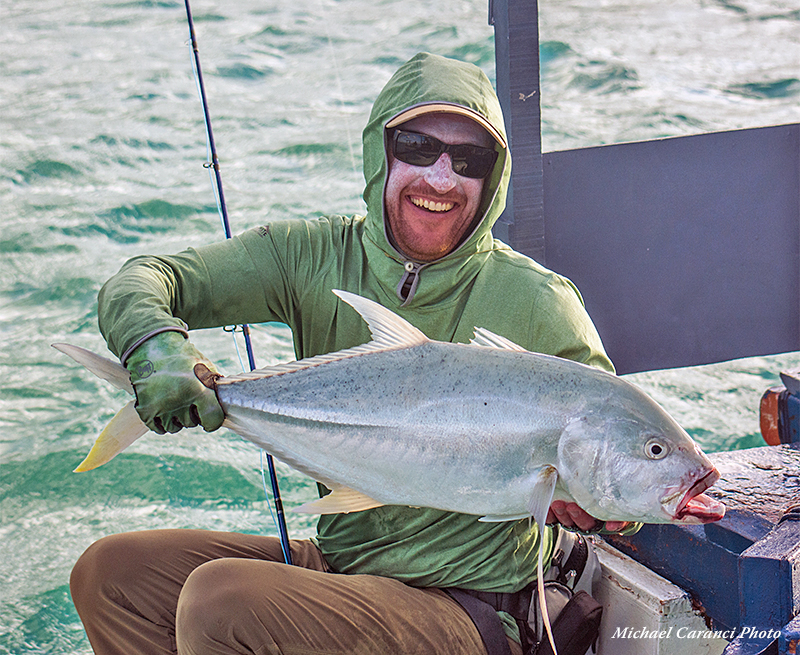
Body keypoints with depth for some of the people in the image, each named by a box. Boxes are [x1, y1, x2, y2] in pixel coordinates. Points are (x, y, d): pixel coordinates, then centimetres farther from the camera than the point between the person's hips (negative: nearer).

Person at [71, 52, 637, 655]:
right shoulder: (315, 256, -2)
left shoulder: (537, 305, -13)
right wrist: (154, 343, -28)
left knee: (220, 600, -26)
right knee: (109, 572, -2)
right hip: (335, 557, 6)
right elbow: (139, 284, -4)